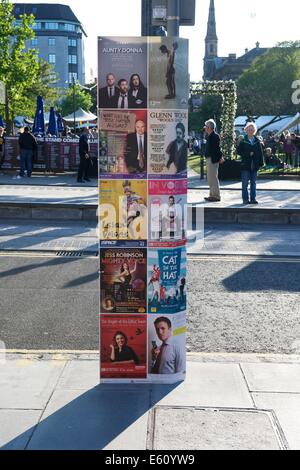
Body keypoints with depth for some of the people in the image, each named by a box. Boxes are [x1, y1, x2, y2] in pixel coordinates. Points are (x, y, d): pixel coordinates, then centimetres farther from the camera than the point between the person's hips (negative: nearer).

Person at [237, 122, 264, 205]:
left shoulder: (257, 141, 7)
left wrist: (261, 162, 1)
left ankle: (253, 199, 13)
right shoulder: (243, 141, 1)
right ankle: (245, 199, 4)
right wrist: (248, 154, -13)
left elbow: (260, 152, 8)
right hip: (245, 165, -2)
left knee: (253, 183, 8)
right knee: (245, 183, -2)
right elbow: (238, 151, -4)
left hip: (254, 165, 2)